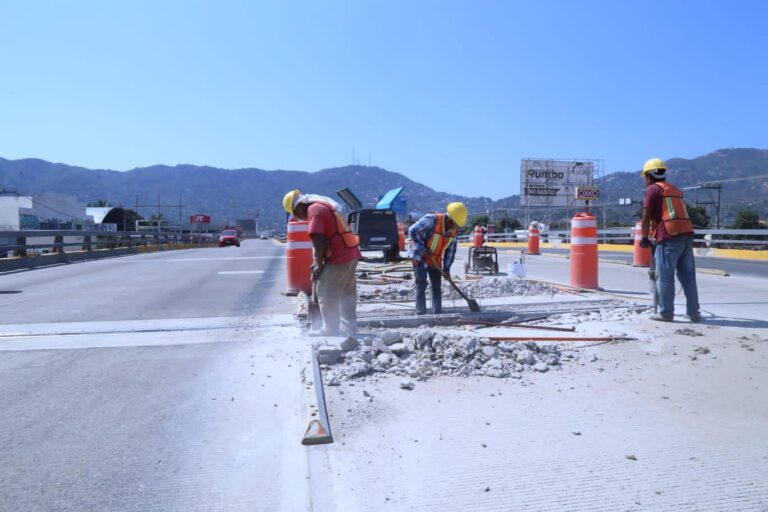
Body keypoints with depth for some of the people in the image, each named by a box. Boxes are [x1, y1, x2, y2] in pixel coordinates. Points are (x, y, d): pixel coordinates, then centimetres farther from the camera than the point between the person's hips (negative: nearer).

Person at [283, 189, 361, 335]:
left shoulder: (314, 210, -11)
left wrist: (319, 265, -9)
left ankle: (330, 329, 8)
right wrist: (319, 261, 15)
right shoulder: (325, 205, 20)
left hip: (338, 258, -10)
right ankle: (349, 326, 21)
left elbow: (319, 241, -19)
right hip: (351, 253, 10)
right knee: (347, 293, 15)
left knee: (326, 294, 1)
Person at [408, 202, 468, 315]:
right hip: (420, 257, -6)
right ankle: (421, 314, -2)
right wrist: (424, 250, -22)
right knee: (421, 285, -7)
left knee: (437, 286, 5)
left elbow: (451, 249, 2)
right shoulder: (431, 220, -26)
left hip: (435, 260, 6)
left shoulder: (454, 230, -5)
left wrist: (446, 268, -2)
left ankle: (437, 314, 12)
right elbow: (412, 231, -23)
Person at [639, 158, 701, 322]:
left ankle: (666, 312, 3)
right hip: (686, 234, 7)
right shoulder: (675, 190, 24)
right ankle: (693, 312, 13)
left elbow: (646, 217, -5)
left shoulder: (653, 189, 1)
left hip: (670, 237, -7)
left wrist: (645, 237, 3)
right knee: (687, 275, 10)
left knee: (665, 276, -1)